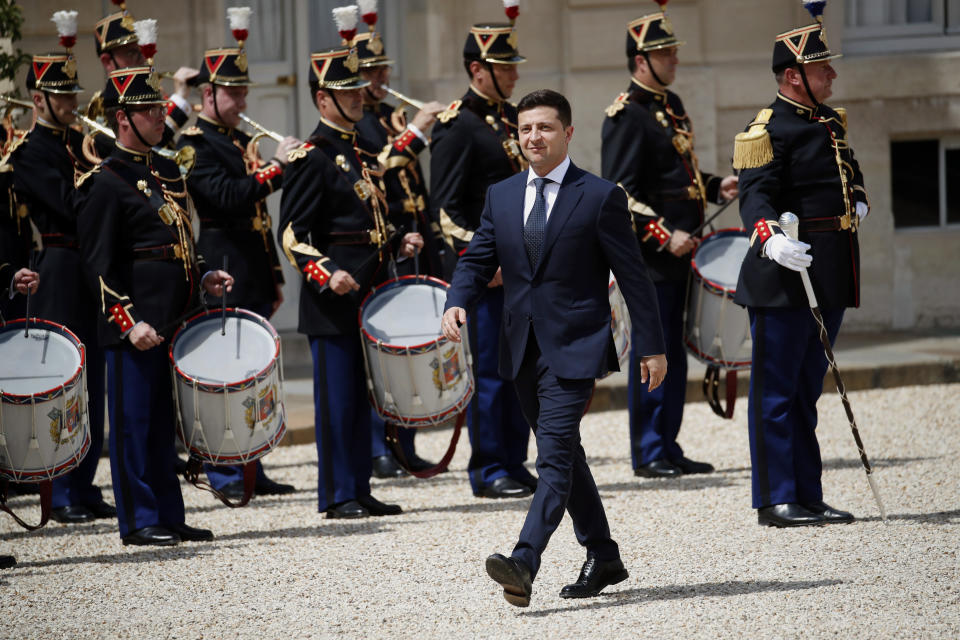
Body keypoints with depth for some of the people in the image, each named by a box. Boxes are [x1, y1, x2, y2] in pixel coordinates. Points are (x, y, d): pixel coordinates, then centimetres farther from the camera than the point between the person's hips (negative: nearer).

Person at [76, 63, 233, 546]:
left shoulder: (166, 172, 17)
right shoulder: (107, 182, -8)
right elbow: (100, 263, -12)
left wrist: (203, 278, 9)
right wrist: (129, 322, -18)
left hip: (175, 321, 8)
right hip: (136, 326, -8)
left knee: (166, 421, 11)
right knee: (134, 420, -2)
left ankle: (169, 516, 17)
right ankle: (138, 520, 2)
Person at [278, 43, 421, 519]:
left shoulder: (364, 156, 17)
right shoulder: (311, 159, -9)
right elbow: (292, 234, -14)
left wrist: (400, 243, 9)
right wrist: (327, 275, -26)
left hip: (369, 298, 8)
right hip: (333, 302, -8)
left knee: (364, 396, 10)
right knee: (337, 398, -5)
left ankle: (360, 491, 14)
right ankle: (337, 496, 0)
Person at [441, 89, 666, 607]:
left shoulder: (600, 197, -4)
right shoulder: (500, 196, 11)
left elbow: (632, 274, -3)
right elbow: (477, 261, 10)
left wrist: (652, 346, -4)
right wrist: (456, 303, -12)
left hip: (575, 348, -6)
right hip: (523, 349, 6)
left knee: (554, 456, -17)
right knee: (564, 456, 15)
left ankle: (523, 564, -29)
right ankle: (603, 558, 28)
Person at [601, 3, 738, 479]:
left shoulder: (671, 106, 16)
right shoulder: (626, 116, -12)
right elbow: (619, 193, -18)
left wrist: (715, 187, 10)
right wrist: (664, 235, -23)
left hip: (678, 251, 9)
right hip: (649, 256, -9)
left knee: (673, 353, 12)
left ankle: (668, 448, 18)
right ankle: (648, 453, 0)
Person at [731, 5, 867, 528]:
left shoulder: (830, 123, 16)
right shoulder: (770, 129, -12)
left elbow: (850, 171, 35)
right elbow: (755, 194, -24)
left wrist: (857, 201, 15)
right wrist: (770, 239, -41)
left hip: (830, 279, 9)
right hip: (785, 276, -9)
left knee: (806, 388, 14)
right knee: (777, 390, -4)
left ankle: (808, 497, 19)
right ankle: (776, 500, -1)